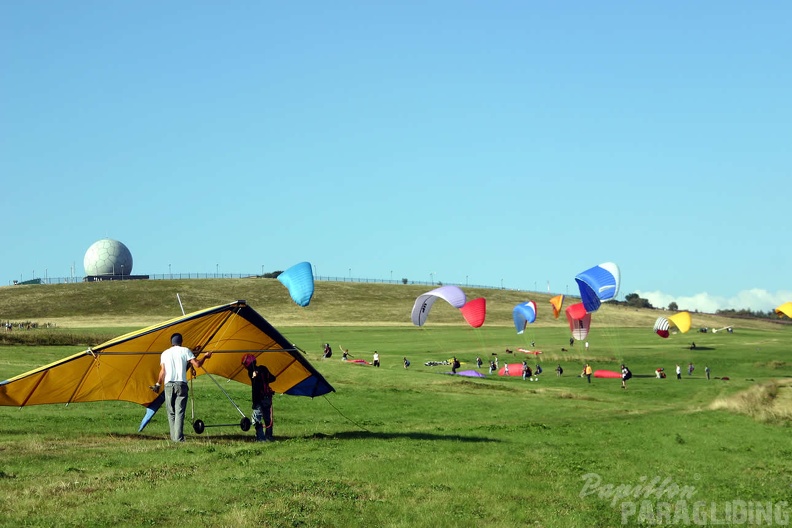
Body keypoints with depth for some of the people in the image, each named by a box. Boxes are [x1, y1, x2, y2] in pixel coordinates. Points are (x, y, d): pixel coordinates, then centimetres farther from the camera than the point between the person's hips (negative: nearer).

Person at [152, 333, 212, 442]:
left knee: (171, 412, 11)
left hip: (168, 385, 2)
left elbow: (162, 372, 3)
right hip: (181, 384, -2)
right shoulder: (185, 351, 4)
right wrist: (205, 356, 15)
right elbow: (197, 364, -2)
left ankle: (173, 437, 9)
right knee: (179, 412, -4)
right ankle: (178, 438, -14)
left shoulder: (165, 353, 11)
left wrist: (158, 385, 12)